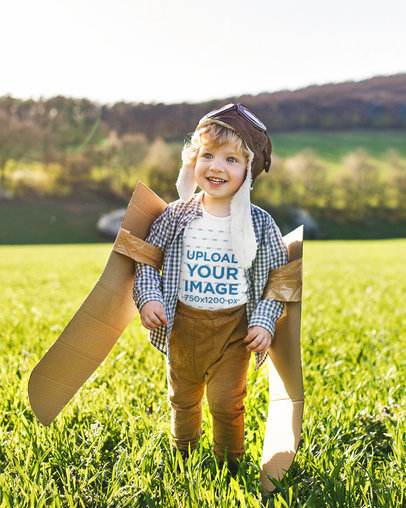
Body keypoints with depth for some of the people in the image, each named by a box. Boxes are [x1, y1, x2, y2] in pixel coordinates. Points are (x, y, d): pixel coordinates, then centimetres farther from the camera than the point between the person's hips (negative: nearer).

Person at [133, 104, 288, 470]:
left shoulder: (260, 224, -8)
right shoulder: (177, 216, -6)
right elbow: (147, 260, 4)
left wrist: (265, 321, -9)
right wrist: (148, 298, -12)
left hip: (233, 327, -2)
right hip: (182, 323, 2)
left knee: (226, 402, 0)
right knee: (183, 397, 20)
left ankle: (229, 463, 28)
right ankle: (182, 454, 46)